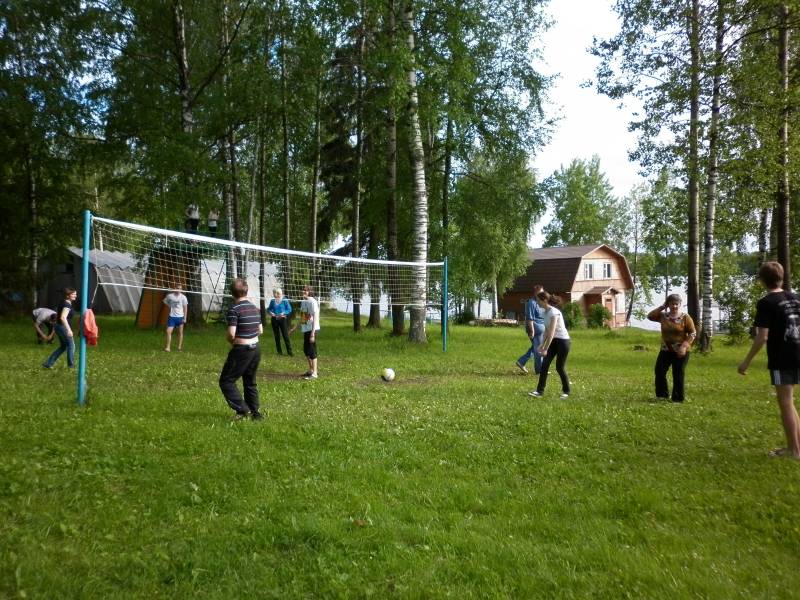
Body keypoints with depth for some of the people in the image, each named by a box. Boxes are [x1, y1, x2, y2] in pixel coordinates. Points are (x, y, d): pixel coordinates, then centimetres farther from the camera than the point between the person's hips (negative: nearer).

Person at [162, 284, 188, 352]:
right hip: (172, 316, 1)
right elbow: (165, 301, 21)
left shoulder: (183, 297, -4)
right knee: (168, 331, -7)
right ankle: (168, 347, -1)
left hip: (180, 317, -1)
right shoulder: (170, 295, 0)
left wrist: (185, 318, -7)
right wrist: (170, 306, 6)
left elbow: (185, 308, -2)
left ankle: (179, 347, 16)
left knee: (180, 332, 6)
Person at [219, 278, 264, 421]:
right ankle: (254, 413, 22)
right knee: (250, 382, 18)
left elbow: (231, 333, -21)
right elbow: (260, 330, 13)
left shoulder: (234, 309, -15)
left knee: (226, 381, 3)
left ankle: (242, 409, -6)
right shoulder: (255, 308, 8)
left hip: (241, 350, -7)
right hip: (256, 349, 7)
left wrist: (231, 342, -1)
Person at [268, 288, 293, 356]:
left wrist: (283, 313, -21)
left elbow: (289, 309, -5)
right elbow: (268, 309, 13)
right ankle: (279, 351, 18)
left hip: (282, 319, -4)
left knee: (285, 335, -7)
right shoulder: (272, 301, 6)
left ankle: (289, 351, -4)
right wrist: (270, 312, -9)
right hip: (274, 319, 4)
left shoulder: (284, 301, -5)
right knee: (276, 335, 8)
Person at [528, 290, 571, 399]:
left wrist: (545, 349, -26)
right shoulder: (544, 312, 5)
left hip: (563, 341, -8)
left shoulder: (554, 312, -21)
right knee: (544, 364, -2)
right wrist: (542, 345, 5)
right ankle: (540, 391, 0)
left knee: (559, 367, -1)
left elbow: (551, 332, -26)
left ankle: (566, 391, 17)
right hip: (554, 340, 8)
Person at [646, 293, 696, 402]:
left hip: (680, 351, -4)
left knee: (678, 375, 0)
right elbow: (649, 316, -1)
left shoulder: (685, 317, -8)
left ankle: (678, 398, 9)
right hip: (666, 350, 4)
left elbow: (693, 333, -8)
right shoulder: (663, 316, 3)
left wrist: (684, 345, -19)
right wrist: (661, 307, -4)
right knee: (659, 371, 3)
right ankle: (663, 394, 18)